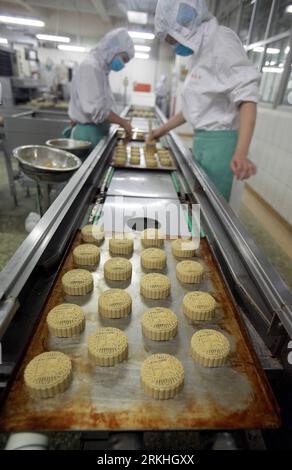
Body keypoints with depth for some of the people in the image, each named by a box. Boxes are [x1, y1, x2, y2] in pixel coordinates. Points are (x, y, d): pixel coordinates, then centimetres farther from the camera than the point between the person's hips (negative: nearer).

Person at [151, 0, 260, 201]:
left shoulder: (220, 39, -9)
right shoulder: (200, 50, 18)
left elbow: (246, 96, -19)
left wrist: (240, 153, -31)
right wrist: (163, 130, 24)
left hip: (218, 140, -9)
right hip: (201, 139, 9)